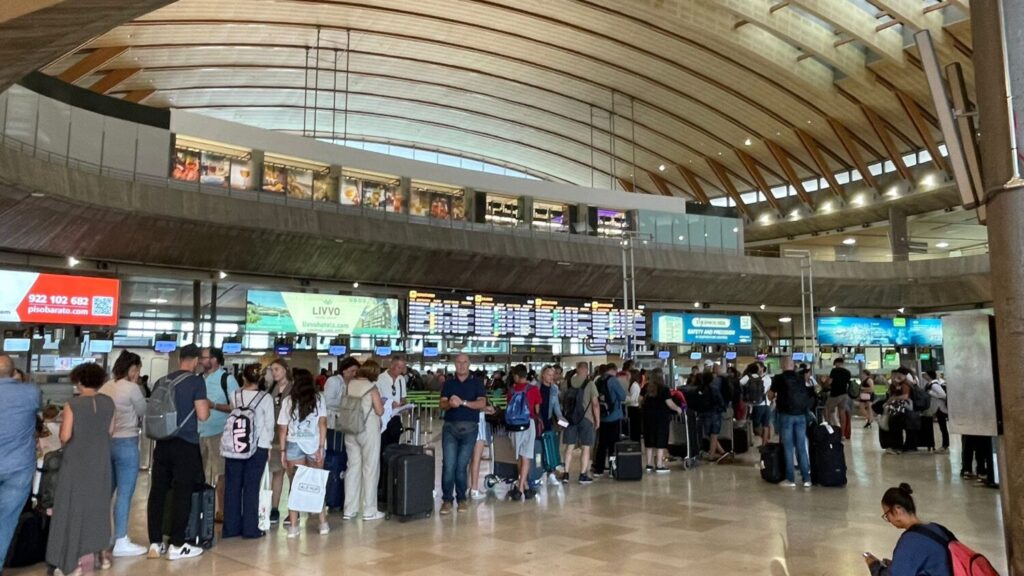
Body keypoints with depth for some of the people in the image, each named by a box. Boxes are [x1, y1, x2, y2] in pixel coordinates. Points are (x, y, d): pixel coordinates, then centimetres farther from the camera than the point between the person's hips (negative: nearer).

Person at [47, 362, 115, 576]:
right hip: (100, 461, 4)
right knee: (99, 504, 16)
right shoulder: (108, 402, -1)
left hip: (76, 462, -4)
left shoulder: (73, 404, -14)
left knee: (74, 506, 6)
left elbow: (65, 437, -13)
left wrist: (70, 427, 5)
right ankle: (102, 554, 24)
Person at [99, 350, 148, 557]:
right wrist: (135, 385, 5)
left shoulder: (105, 388, 9)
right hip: (126, 443, -8)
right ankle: (121, 542, -1)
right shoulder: (131, 388, -14)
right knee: (124, 493, -4)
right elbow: (143, 412, -3)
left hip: (106, 442, 8)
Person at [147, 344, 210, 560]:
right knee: (182, 494, 1)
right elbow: (202, 415, -12)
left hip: (162, 443, 5)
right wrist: (207, 405, 9)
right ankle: (176, 545, 5)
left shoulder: (161, 381, 10)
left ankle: (155, 544, 13)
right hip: (185, 444, -5)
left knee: (157, 492, 8)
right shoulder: (196, 381, -7)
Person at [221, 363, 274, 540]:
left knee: (232, 486, 9)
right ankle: (250, 528, 7)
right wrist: (268, 446, 9)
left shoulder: (235, 396, 0)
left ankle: (231, 528, 16)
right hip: (258, 447, -3)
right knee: (251, 488, 2)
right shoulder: (266, 398, -7)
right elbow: (269, 425, -4)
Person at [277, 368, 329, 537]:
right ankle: (323, 523, 13)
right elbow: (323, 424, -3)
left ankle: (293, 526, 6)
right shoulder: (318, 398, 3)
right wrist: (321, 447, -2)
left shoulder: (288, 401, 3)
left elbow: (282, 428, 2)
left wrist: (282, 451, 8)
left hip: (294, 446, 0)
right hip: (315, 445, 0)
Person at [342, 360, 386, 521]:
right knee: (370, 468, 4)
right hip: (368, 429, -5)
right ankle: (369, 510, 7)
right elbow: (379, 411, -10)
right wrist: (381, 403, 9)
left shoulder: (350, 385, 4)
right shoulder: (371, 387, -9)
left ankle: (349, 510, 15)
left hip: (350, 430, 5)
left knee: (353, 467, 11)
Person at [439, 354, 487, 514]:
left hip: (470, 427, -1)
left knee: (462, 465, 4)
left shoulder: (477, 382, 4)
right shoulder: (448, 383, 9)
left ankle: (461, 498, 15)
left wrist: (463, 402, -19)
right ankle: (447, 499, 2)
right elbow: (442, 404, 0)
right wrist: (450, 403, -23)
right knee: (448, 465, -5)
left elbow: (482, 403, -7)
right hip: (450, 426, 1)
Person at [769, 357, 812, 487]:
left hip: (786, 415, -3)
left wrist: (777, 395, 27)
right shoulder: (801, 378, 8)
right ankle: (807, 478, 8)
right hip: (801, 415, 3)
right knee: (802, 448, 8)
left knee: (788, 448, 2)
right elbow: (808, 395, 18)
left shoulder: (779, 379, -3)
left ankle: (790, 479, 3)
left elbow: (770, 397, 5)